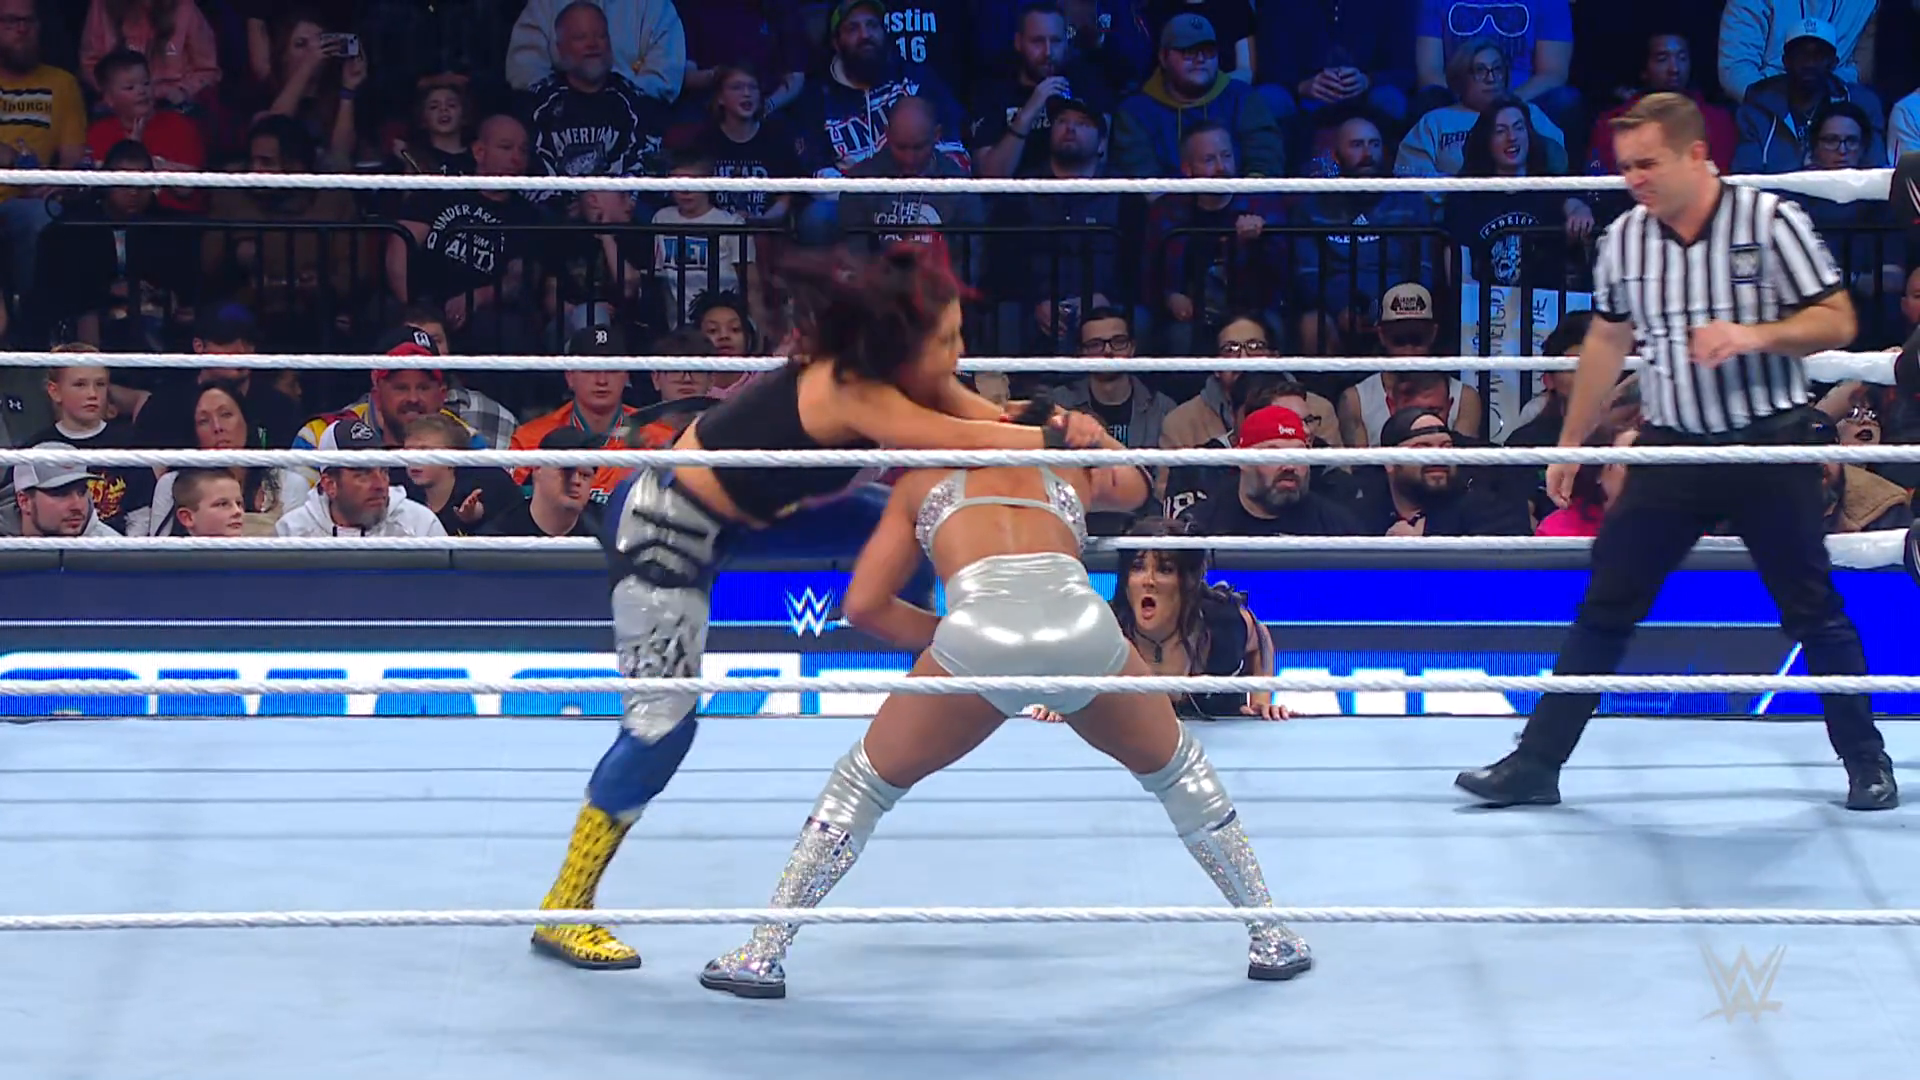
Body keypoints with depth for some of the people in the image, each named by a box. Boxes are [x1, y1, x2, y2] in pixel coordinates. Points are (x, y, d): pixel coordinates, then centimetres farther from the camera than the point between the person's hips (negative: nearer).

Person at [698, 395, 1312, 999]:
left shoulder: (923, 480, 30)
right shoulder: (1071, 466, 34)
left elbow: (864, 607, 21)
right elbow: (1136, 482, 58)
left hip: (978, 635, -1)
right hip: (1083, 627, 2)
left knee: (864, 782, 22)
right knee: (1176, 769, 31)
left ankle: (764, 954, 17)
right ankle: (1272, 939, 36)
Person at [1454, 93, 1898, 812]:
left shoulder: (1768, 221, -10)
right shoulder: (1624, 238, 3)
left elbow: (1836, 322, -8)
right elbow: (1608, 341, 16)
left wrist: (1754, 335, -25)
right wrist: (1571, 443, 18)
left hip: (1769, 446, -3)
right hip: (1672, 448, 3)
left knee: (1814, 612, 3)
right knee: (1604, 609, 1)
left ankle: (1866, 761, 18)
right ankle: (1536, 764, 4)